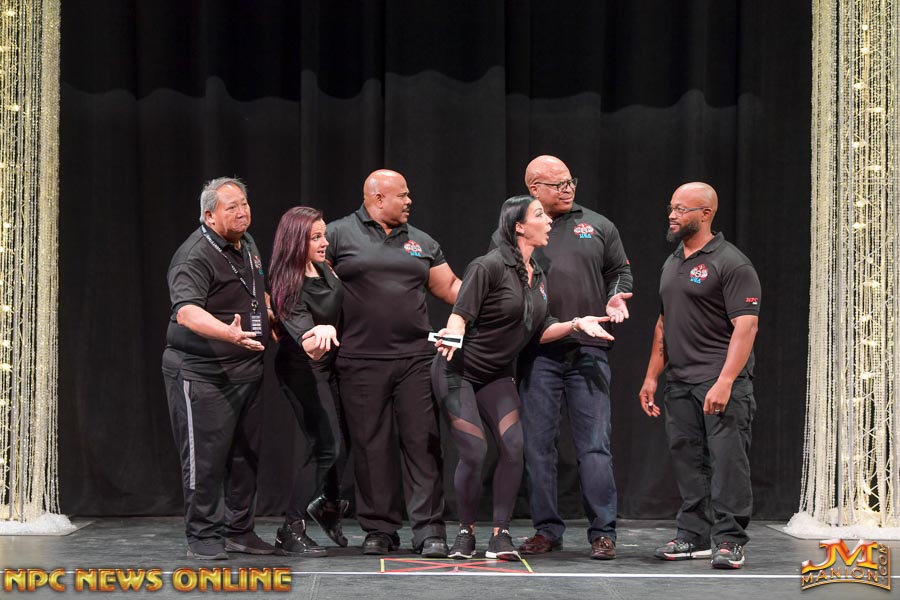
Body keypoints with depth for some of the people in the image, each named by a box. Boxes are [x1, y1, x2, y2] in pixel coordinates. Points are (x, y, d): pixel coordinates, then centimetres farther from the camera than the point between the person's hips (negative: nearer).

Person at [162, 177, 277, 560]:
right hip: (202, 373, -8)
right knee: (206, 456, -5)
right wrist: (228, 332, -49)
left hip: (247, 369, 8)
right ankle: (203, 536, 5)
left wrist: (270, 314, 18)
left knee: (246, 454, 12)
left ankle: (239, 531, 22)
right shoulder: (195, 256, -18)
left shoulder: (247, 244, 11)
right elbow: (186, 312, -34)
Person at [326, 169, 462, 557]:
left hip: (415, 358, 3)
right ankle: (379, 529, 12)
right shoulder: (340, 235, 4)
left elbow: (450, 288, 19)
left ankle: (429, 530, 0)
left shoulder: (421, 243, 16)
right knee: (371, 447, 3)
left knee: (422, 443, -2)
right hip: (361, 361, -2)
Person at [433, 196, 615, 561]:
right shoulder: (490, 266, -15)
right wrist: (453, 335, -39)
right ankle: (466, 533, 8)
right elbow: (461, 313, -18)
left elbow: (539, 333, 10)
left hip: (497, 375, 7)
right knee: (474, 452, -12)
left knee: (512, 446, -10)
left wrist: (576, 324, -4)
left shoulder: (537, 277, 9)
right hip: (458, 370, -7)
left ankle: (500, 535, -2)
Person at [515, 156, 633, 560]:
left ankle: (603, 532, 3)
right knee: (538, 445, 4)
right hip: (537, 355, 0)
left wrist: (617, 297, -2)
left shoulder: (598, 227, 12)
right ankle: (547, 529, 13)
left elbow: (620, 272, 17)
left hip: (589, 351, 0)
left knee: (595, 445, -2)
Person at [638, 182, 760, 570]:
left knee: (727, 459, -8)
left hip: (722, 381, -8)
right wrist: (652, 376, 18)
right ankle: (693, 536, 17)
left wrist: (724, 382, -23)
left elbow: (745, 326, -15)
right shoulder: (672, 264, 18)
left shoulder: (731, 264, -9)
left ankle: (729, 541, -5)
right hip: (679, 381, 8)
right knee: (687, 460, 10)